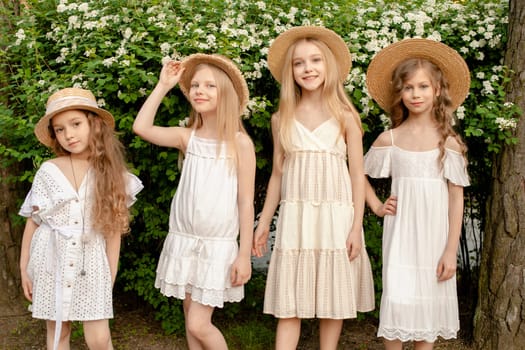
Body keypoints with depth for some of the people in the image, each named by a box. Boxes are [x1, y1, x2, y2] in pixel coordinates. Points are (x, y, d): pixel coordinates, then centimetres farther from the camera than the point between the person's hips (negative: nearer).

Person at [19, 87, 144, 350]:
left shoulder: (111, 173, -3)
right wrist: (24, 268, 4)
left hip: (92, 261, 0)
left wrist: (111, 275, 1)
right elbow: (32, 222, 2)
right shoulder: (48, 171, -5)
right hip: (52, 259, 1)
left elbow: (114, 229, 1)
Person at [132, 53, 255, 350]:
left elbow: (246, 202, -7)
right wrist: (163, 86, -6)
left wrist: (244, 255, -9)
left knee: (199, 324, -7)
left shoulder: (240, 143, -8)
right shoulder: (187, 137, 3)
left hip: (219, 246, -4)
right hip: (183, 241, 5)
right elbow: (142, 128, -9)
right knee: (190, 315, 12)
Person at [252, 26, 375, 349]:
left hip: (335, 216, -1)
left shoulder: (345, 117, 0)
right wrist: (264, 222, 11)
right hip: (294, 218, 2)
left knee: (333, 299, 6)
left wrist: (356, 227, -6)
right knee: (288, 302, 1)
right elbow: (278, 174, 12)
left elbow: (357, 175, 0)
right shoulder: (282, 119, 6)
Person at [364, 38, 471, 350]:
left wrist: (451, 251, -5)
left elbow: (456, 198, -1)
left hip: (435, 234, 0)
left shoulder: (448, 141, -1)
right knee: (397, 300, -2)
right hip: (401, 233, 0)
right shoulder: (389, 139, 2)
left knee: (429, 302, 5)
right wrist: (376, 206, 5)